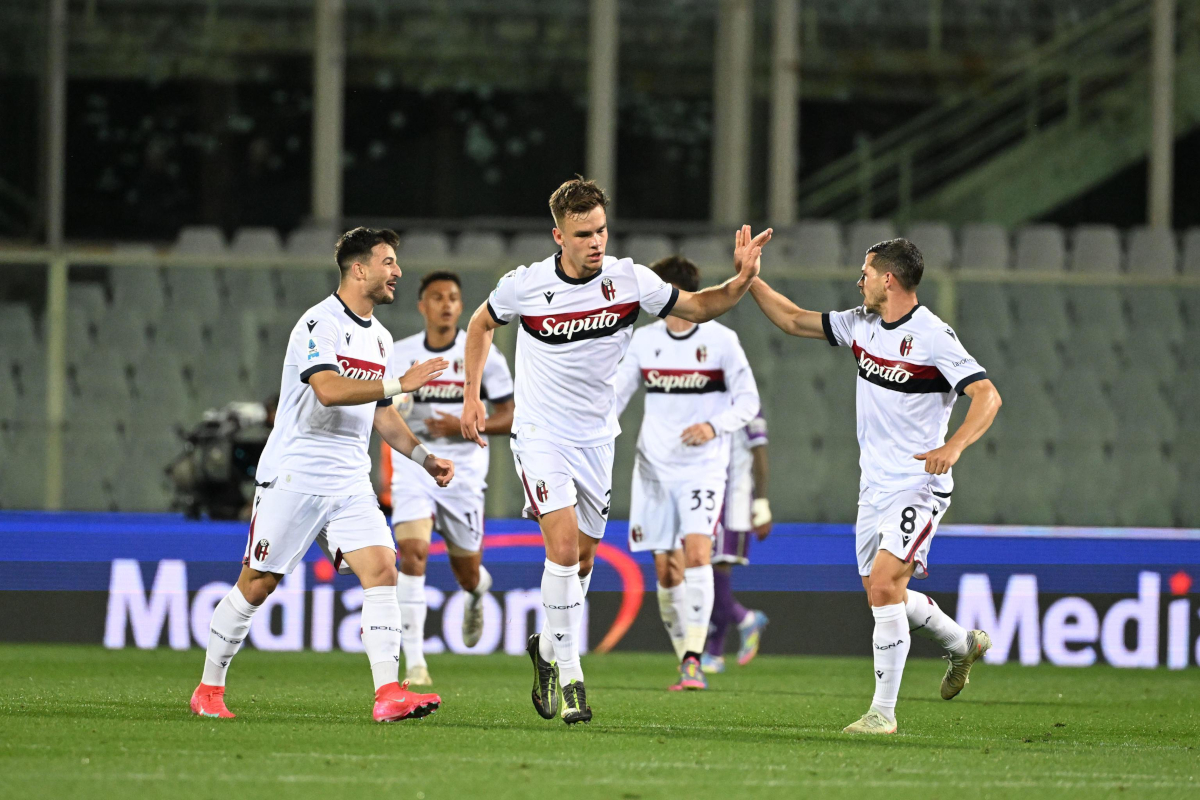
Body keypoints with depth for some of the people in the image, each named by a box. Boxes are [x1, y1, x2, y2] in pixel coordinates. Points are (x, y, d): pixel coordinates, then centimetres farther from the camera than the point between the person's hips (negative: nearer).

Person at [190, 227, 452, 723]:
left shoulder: (379, 337, 15)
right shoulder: (319, 324, -11)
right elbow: (329, 390, -27)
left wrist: (423, 457, 13)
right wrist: (400, 384, -28)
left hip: (350, 484, 7)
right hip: (294, 476, -7)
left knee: (382, 568, -12)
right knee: (257, 583, 0)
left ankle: (388, 693, -19)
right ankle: (208, 689, 14)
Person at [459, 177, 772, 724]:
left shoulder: (629, 280, -9)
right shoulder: (525, 286, -13)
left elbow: (697, 308, 2)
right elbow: (481, 324, 8)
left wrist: (743, 280, -17)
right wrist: (472, 396, 4)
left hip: (595, 438, 4)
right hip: (541, 433, -3)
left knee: (582, 560, 10)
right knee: (564, 543, -19)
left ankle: (549, 649, 36)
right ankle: (567, 675, -11)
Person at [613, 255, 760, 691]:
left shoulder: (721, 340, -4)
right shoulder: (644, 340, 7)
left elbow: (748, 401, -2)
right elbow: (615, 394, 12)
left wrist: (714, 426, -20)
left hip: (702, 468, -4)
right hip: (654, 469, 4)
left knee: (697, 553, -21)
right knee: (666, 570, 2)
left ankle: (694, 660, -23)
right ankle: (686, 662, 14)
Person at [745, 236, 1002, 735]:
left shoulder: (932, 336, -17)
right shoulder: (861, 324, 7)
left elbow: (987, 396, -23)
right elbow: (793, 321, 18)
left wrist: (954, 446, -37)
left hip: (918, 485, -8)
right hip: (875, 485, 8)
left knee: (884, 584, -19)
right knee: (881, 591, 14)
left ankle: (883, 711, -15)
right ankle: (963, 644, 39)